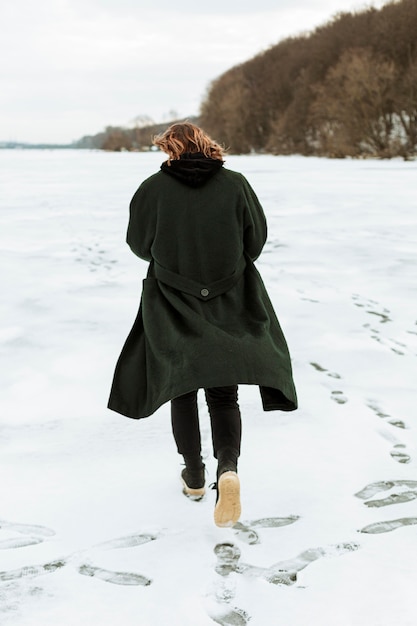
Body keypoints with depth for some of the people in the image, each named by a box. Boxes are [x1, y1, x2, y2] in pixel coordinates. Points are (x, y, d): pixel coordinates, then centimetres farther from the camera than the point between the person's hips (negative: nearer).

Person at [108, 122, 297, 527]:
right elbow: (257, 239, 1)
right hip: (230, 305, 1)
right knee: (223, 395, 9)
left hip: (172, 308, 0)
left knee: (181, 389, 16)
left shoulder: (153, 189, -9)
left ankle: (194, 478, 26)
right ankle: (228, 467, -15)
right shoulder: (235, 184, -6)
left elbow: (139, 244, 1)